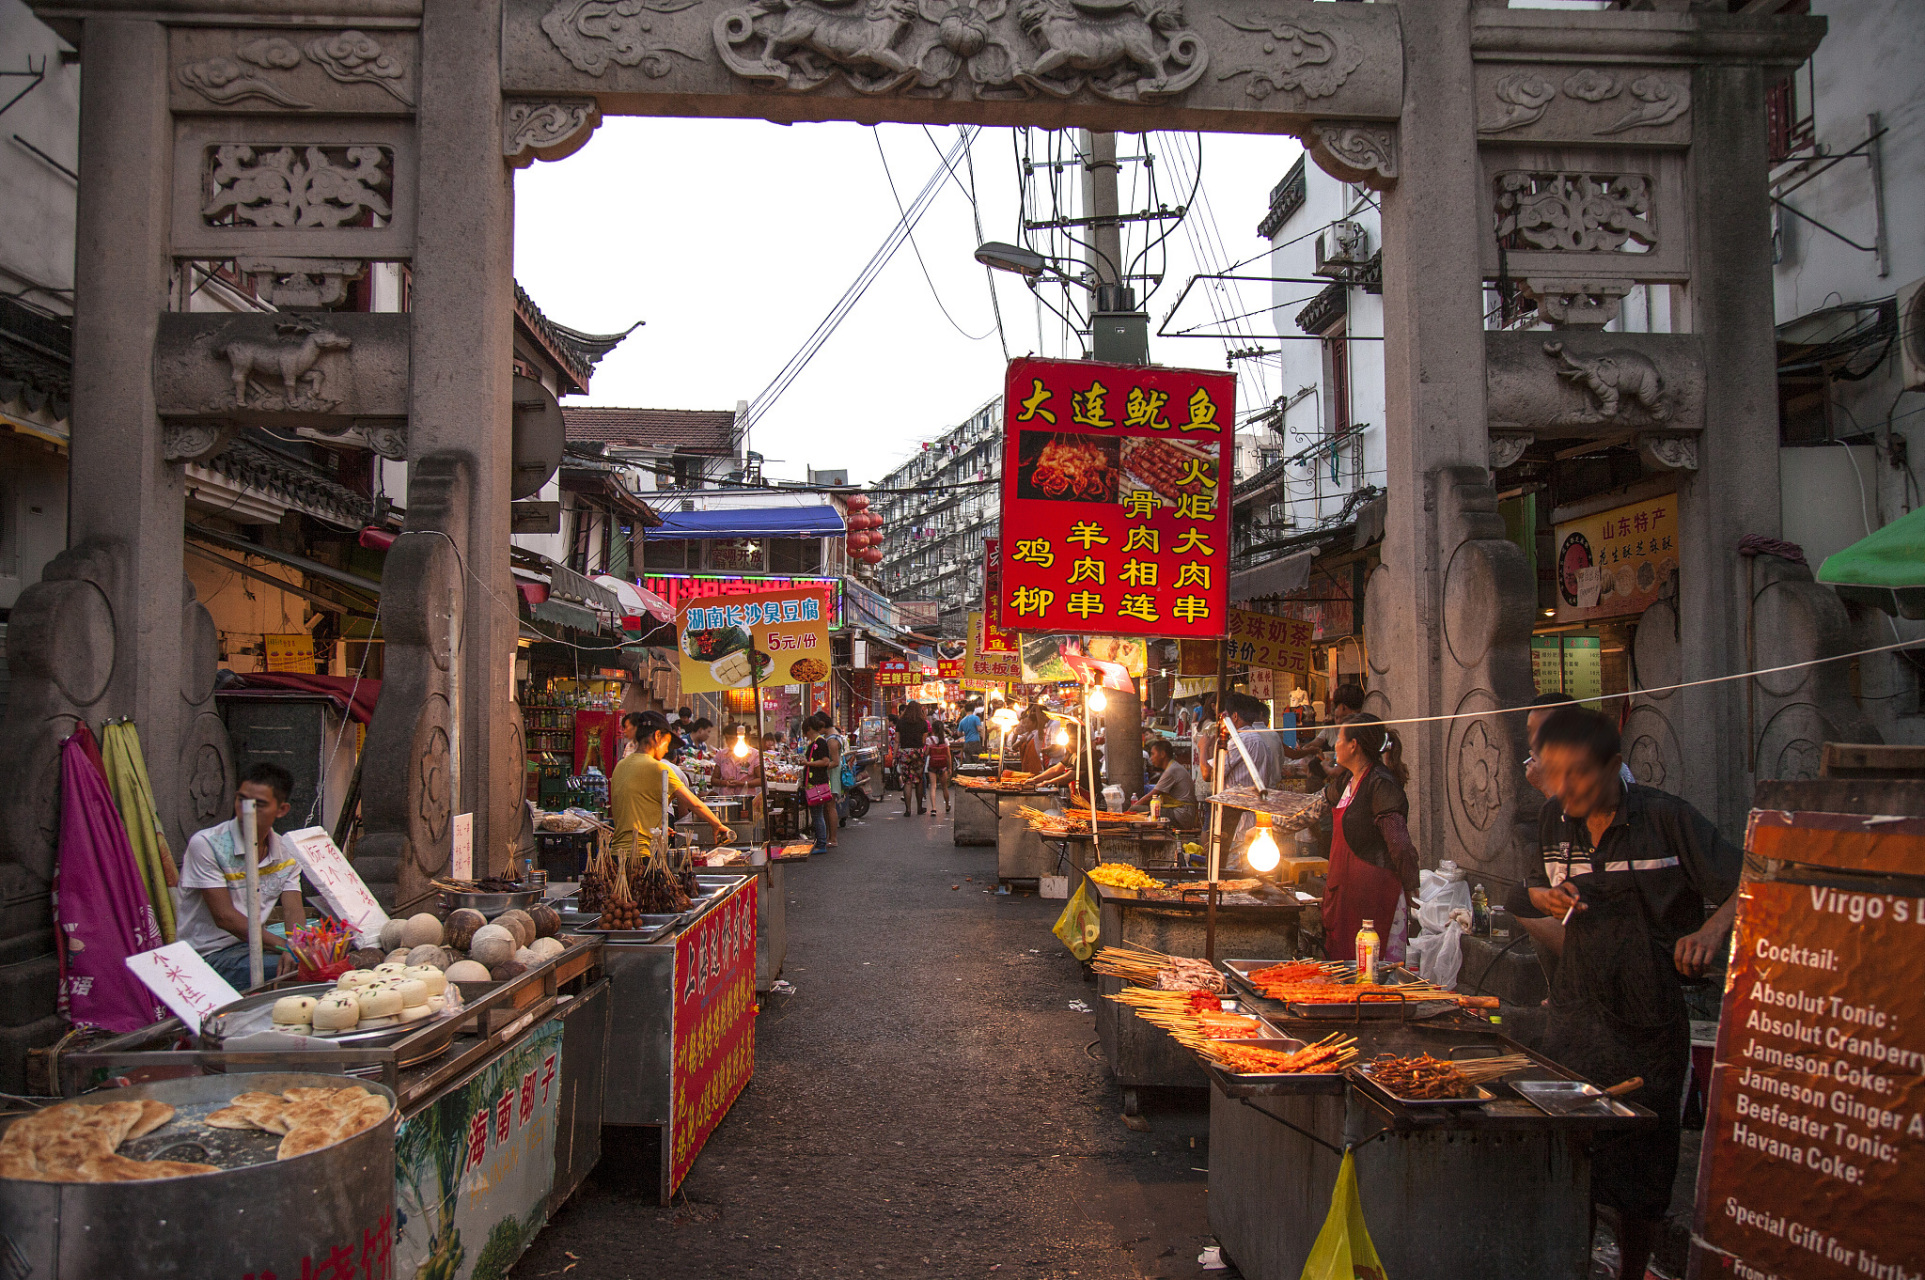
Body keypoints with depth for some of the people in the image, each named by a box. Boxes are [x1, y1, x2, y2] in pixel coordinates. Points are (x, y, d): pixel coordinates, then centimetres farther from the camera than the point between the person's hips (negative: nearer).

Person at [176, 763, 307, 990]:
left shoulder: (287, 853, 6)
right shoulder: (206, 844, -12)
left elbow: (293, 911, -4)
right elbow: (224, 917, -17)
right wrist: (286, 947, -25)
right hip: (208, 953, -6)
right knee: (292, 970, -30)